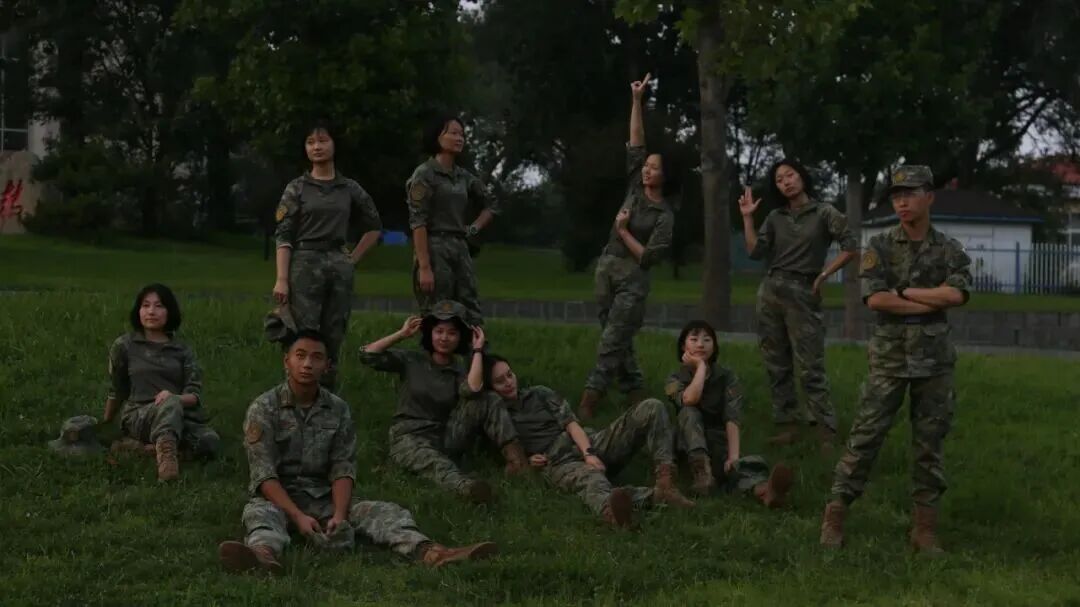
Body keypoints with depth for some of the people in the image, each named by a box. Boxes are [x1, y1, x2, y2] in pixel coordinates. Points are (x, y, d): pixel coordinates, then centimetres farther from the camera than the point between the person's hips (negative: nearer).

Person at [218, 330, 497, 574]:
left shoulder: (338, 409, 3)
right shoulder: (264, 408, -7)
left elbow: (343, 469, -2)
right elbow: (264, 473, -14)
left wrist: (339, 513, -21)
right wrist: (297, 516, -27)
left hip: (323, 497, 4)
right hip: (277, 498, -4)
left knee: (386, 511, -19)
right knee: (259, 513, -38)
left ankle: (429, 552, -46)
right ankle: (264, 554, -73)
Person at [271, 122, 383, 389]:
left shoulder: (350, 189, 9)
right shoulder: (296, 188, 3)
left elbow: (374, 227, 21)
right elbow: (283, 236, -2)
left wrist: (353, 258, 10)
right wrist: (281, 279, -11)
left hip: (339, 267, 3)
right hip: (305, 264, -3)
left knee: (333, 339, 4)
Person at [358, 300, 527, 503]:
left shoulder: (458, 372, 10)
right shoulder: (411, 361, 6)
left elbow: (473, 389, -17)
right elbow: (367, 356, -8)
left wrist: (477, 350, -8)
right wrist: (402, 334, -4)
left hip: (444, 438, 3)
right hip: (409, 438, -3)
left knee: (481, 406, -19)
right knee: (434, 462, -40)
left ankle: (516, 460, -31)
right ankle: (464, 486, -73)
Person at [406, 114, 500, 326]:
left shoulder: (463, 176, 14)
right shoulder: (424, 174, -5)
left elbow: (491, 205, 28)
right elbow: (417, 222, -13)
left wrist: (474, 229, 10)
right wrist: (424, 267, -20)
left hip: (461, 250, 7)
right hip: (434, 248, -7)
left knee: (473, 319, 0)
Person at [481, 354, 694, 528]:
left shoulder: (539, 393, 19)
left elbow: (571, 424, 6)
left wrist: (589, 453, -11)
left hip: (591, 444, 5)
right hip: (560, 463, -5)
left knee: (651, 408, -15)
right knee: (591, 479, -46)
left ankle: (664, 482, -39)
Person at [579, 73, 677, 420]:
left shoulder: (665, 216, -7)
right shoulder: (635, 189, 8)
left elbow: (648, 257, -14)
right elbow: (636, 144, 9)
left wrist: (623, 231, -10)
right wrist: (637, 100, 5)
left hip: (632, 278, -7)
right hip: (606, 269, 7)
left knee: (611, 342, -11)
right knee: (619, 342, 8)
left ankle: (587, 406, -16)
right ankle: (636, 395, 15)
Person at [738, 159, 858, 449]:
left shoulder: (824, 213, 0)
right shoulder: (775, 218, 11)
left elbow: (850, 248, -4)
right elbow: (755, 251, 1)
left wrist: (823, 276, -7)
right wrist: (747, 218, -2)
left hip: (803, 294, -5)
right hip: (770, 292, 5)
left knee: (810, 367, -9)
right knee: (777, 366, 5)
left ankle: (826, 432, -8)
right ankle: (787, 425, 10)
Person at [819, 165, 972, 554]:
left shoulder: (950, 250, 4)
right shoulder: (880, 247, 1)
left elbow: (957, 294, -13)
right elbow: (875, 299, -13)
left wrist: (902, 292, -10)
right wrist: (932, 303, -11)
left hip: (934, 359, 1)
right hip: (889, 357, -1)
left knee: (930, 444, 5)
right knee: (865, 437, -2)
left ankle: (924, 527, 11)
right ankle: (835, 515, 3)